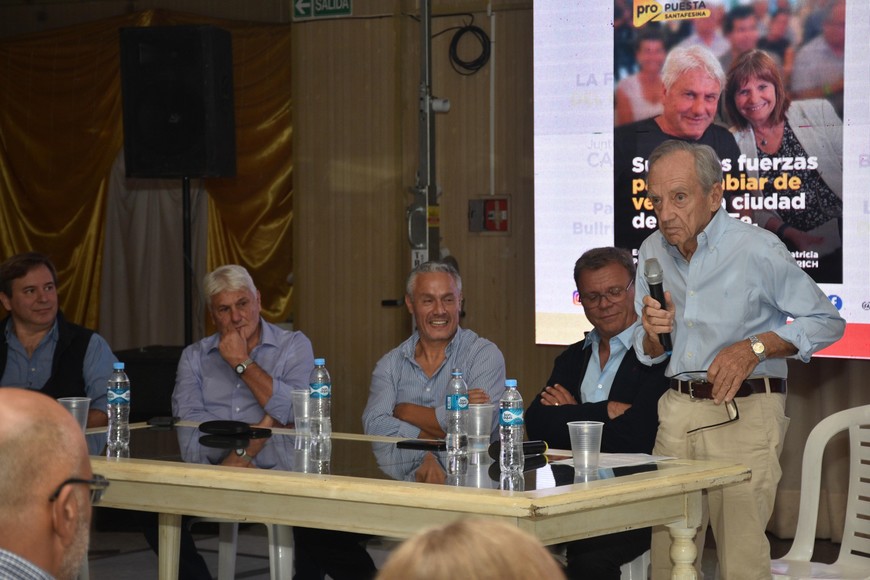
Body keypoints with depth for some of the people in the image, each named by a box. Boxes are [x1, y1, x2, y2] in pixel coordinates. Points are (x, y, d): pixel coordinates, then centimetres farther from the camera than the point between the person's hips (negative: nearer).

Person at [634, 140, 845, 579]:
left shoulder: (757, 250, -10)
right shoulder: (653, 252, 8)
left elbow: (826, 322, -3)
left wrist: (754, 348, -15)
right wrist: (654, 333, -7)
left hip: (744, 413, -5)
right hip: (678, 408, 5)